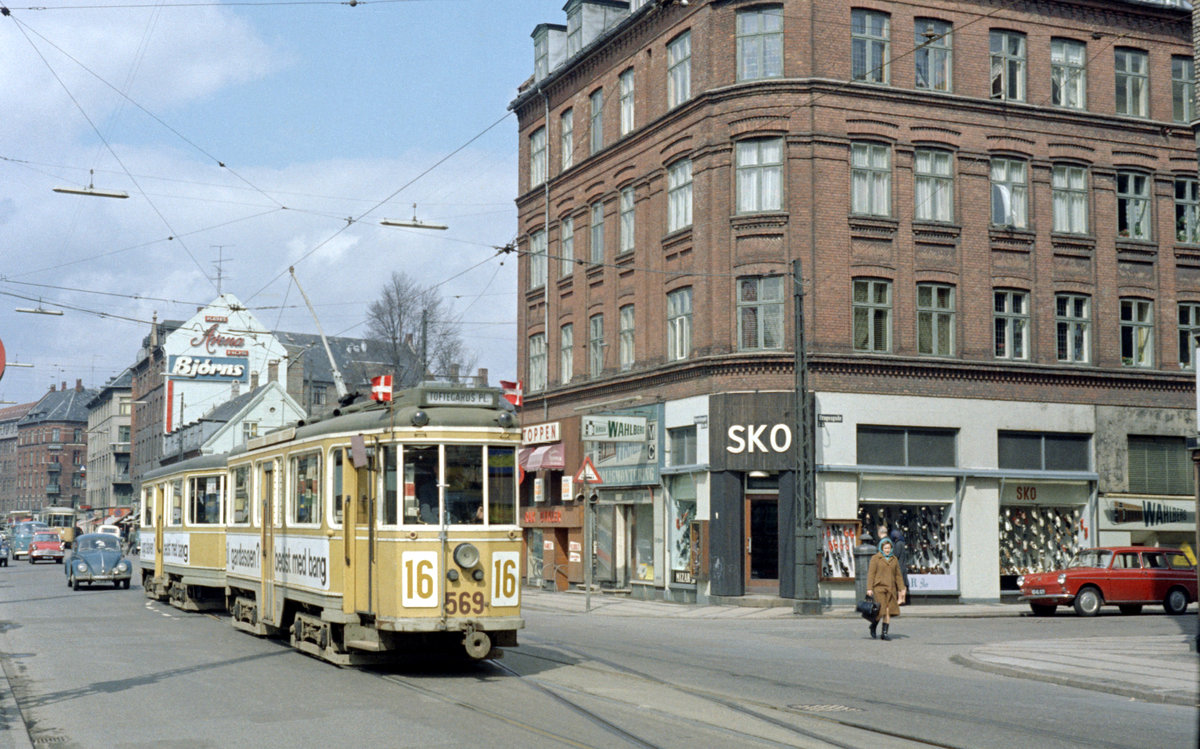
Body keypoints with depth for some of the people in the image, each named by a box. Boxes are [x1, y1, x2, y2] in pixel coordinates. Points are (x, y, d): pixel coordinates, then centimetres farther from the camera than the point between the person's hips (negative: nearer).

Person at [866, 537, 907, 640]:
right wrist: (869, 588, -11)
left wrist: (902, 589, 10)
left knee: (889, 611, -1)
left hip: (890, 589, 4)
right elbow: (871, 574, -4)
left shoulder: (894, 559, 13)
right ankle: (873, 626, 15)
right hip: (879, 587, -4)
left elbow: (898, 575, 16)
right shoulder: (875, 558, -1)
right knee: (881, 610, -11)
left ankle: (885, 633, 6)